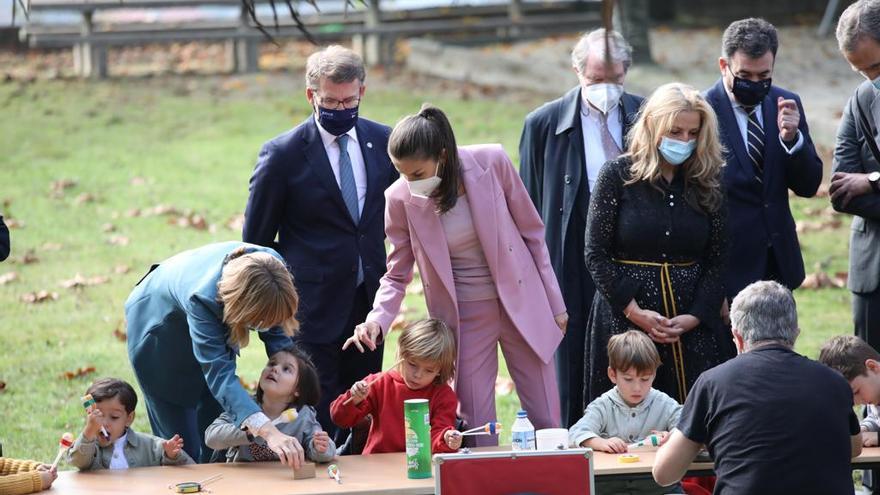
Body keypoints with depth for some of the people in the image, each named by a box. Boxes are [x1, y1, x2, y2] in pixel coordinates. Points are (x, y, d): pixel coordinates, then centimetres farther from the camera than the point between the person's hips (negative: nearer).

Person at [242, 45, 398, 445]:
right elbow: (256, 241, 0)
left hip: (368, 305, 4)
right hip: (313, 310, -4)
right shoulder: (283, 154, -8)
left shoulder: (383, 142, 3)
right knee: (318, 422, -4)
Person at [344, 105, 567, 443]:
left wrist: (555, 302, 1)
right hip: (463, 319, 0)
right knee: (477, 430, 1)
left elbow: (532, 231, -2)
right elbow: (398, 273, 0)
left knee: (547, 423, 6)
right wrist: (377, 320, -20)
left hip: (522, 302, 0)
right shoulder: (400, 199, -12)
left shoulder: (491, 162, -15)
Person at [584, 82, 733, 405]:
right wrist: (635, 312, -12)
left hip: (693, 327, 2)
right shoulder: (618, 175, 0)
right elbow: (596, 255, -4)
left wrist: (694, 317, -8)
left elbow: (717, 260, 6)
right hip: (625, 321, -2)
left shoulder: (706, 183, 8)